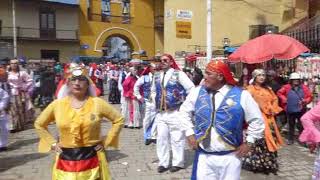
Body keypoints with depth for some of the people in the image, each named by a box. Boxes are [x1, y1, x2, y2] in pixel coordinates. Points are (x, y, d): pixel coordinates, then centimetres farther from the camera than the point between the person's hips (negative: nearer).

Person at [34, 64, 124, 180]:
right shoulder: (57, 104, -1)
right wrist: (52, 143, 4)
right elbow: (39, 124, 13)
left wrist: (106, 142, -2)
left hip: (91, 160, -1)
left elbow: (119, 120, 2)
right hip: (65, 161, 2)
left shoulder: (97, 103, -6)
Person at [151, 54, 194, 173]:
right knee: (161, 138, 7)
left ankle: (178, 163, 16)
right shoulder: (157, 76, 12)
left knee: (177, 138, 3)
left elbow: (191, 89, -6)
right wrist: (156, 102, 15)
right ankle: (163, 163, 19)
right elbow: (153, 90, 28)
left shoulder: (178, 74, -5)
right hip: (160, 113, 5)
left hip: (175, 112, -5)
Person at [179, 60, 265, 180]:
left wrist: (248, 142, -1)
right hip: (203, 156, 2)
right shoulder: (197, 92, -1)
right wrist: (189, 133, 5)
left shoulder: (241, 95, -9)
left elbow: (257, 120, 1)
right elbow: (184, 112, 12)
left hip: (230, 157, -2)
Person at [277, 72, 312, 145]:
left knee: (301, 125, 4)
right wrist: (284, 99, -4)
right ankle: (290, 139, 26)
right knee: (291, 125, 14)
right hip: (290, 110, 0)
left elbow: (310, 97, 2)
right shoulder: (287, 87, -4)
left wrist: (305, 101, -16)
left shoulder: (304, 87, -1)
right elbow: (279, 93, 5)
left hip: (300, 110, 0)